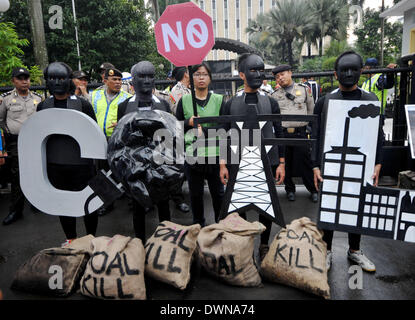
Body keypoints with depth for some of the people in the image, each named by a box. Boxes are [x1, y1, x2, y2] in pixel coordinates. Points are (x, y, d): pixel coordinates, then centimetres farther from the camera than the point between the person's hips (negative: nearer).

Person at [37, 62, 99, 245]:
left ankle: (91, 237, 25)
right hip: (55, 164, 4)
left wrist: (94, 159, -6)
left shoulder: (82, 104, -4)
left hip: (80, 163, -3)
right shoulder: (43, 106, 7)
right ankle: (70, 238, 32)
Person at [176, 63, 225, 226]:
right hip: (192, 154, 1)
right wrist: (189, 122, -9)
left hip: (215, 153, -1)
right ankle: (198, 224, 30)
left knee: (218, 192, 7)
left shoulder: (219, 100, 4)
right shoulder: (184, 100, 7)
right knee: (195, 193, 12)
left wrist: (205, 129, -16)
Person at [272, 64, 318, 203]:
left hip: (300, 132, -1)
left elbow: (311, 109, 17)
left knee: (304, 162, -1)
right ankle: (290, 190, 24)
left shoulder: (304, 89, 8)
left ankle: (313, 190, 15)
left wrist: (304, 123, 13)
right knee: (285, 163, 7)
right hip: (282, 133, 1)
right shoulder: (275, 94, 8)